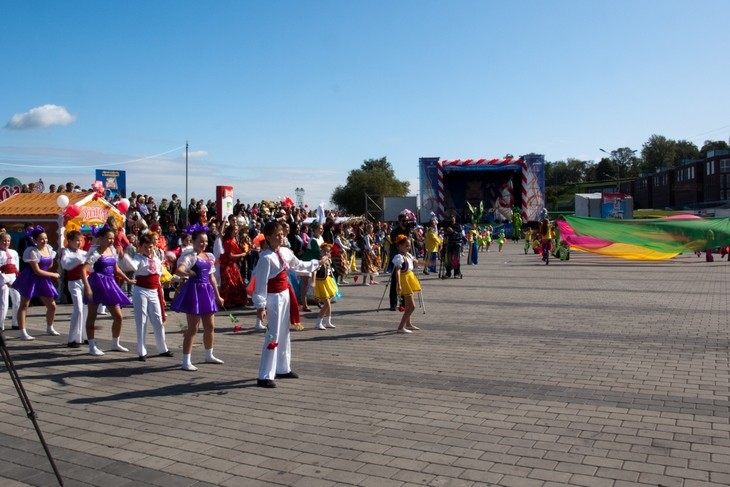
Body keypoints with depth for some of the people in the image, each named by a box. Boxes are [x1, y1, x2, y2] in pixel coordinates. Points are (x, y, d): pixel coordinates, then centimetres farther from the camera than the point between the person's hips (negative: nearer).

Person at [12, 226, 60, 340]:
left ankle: (49, 328, 28)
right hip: (30, 279, -7)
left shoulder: (49, 248, 2)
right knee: (24, 306, 2)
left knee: (52, 306, 7)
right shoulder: (32, 252, -18)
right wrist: (53, 275, -11)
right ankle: (23, 333, 5)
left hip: (43, 280, 7)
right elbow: (37, 271, -18)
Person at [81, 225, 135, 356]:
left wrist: (127, 280, 19)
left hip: (109, 284, 7)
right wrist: (87, 287, -29)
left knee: (118, 316, 7)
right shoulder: (95, 252, -13)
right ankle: (92, 347, 14)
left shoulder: (112, 250, 9)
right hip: (96, 284, -7)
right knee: (92, 316, 6)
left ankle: (115, 343, 24)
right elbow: (84, 270, -20)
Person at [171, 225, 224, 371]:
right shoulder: (189, 256, -11)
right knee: (193, 328, -4)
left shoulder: (209, 256, 12)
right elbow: (178, 270, -29)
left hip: (207, 291, 7)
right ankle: (186, 361, 3)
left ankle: (209, 355, 32)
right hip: (194, 291, -7)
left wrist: (217, 295, 20)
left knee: (210, 326, 15)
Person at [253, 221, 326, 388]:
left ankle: (282, 369, 32)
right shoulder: (266, 257, -21)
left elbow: (298, 265, 22)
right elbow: (261, 282, -20)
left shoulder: (285, 252, 4)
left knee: (284, 333, 18)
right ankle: (264, 377, 0)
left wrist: (318, 262, 28)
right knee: (273, 336, -7)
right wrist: (260, 306, -21)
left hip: (285, 295, 9)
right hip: (273, 298, -9)